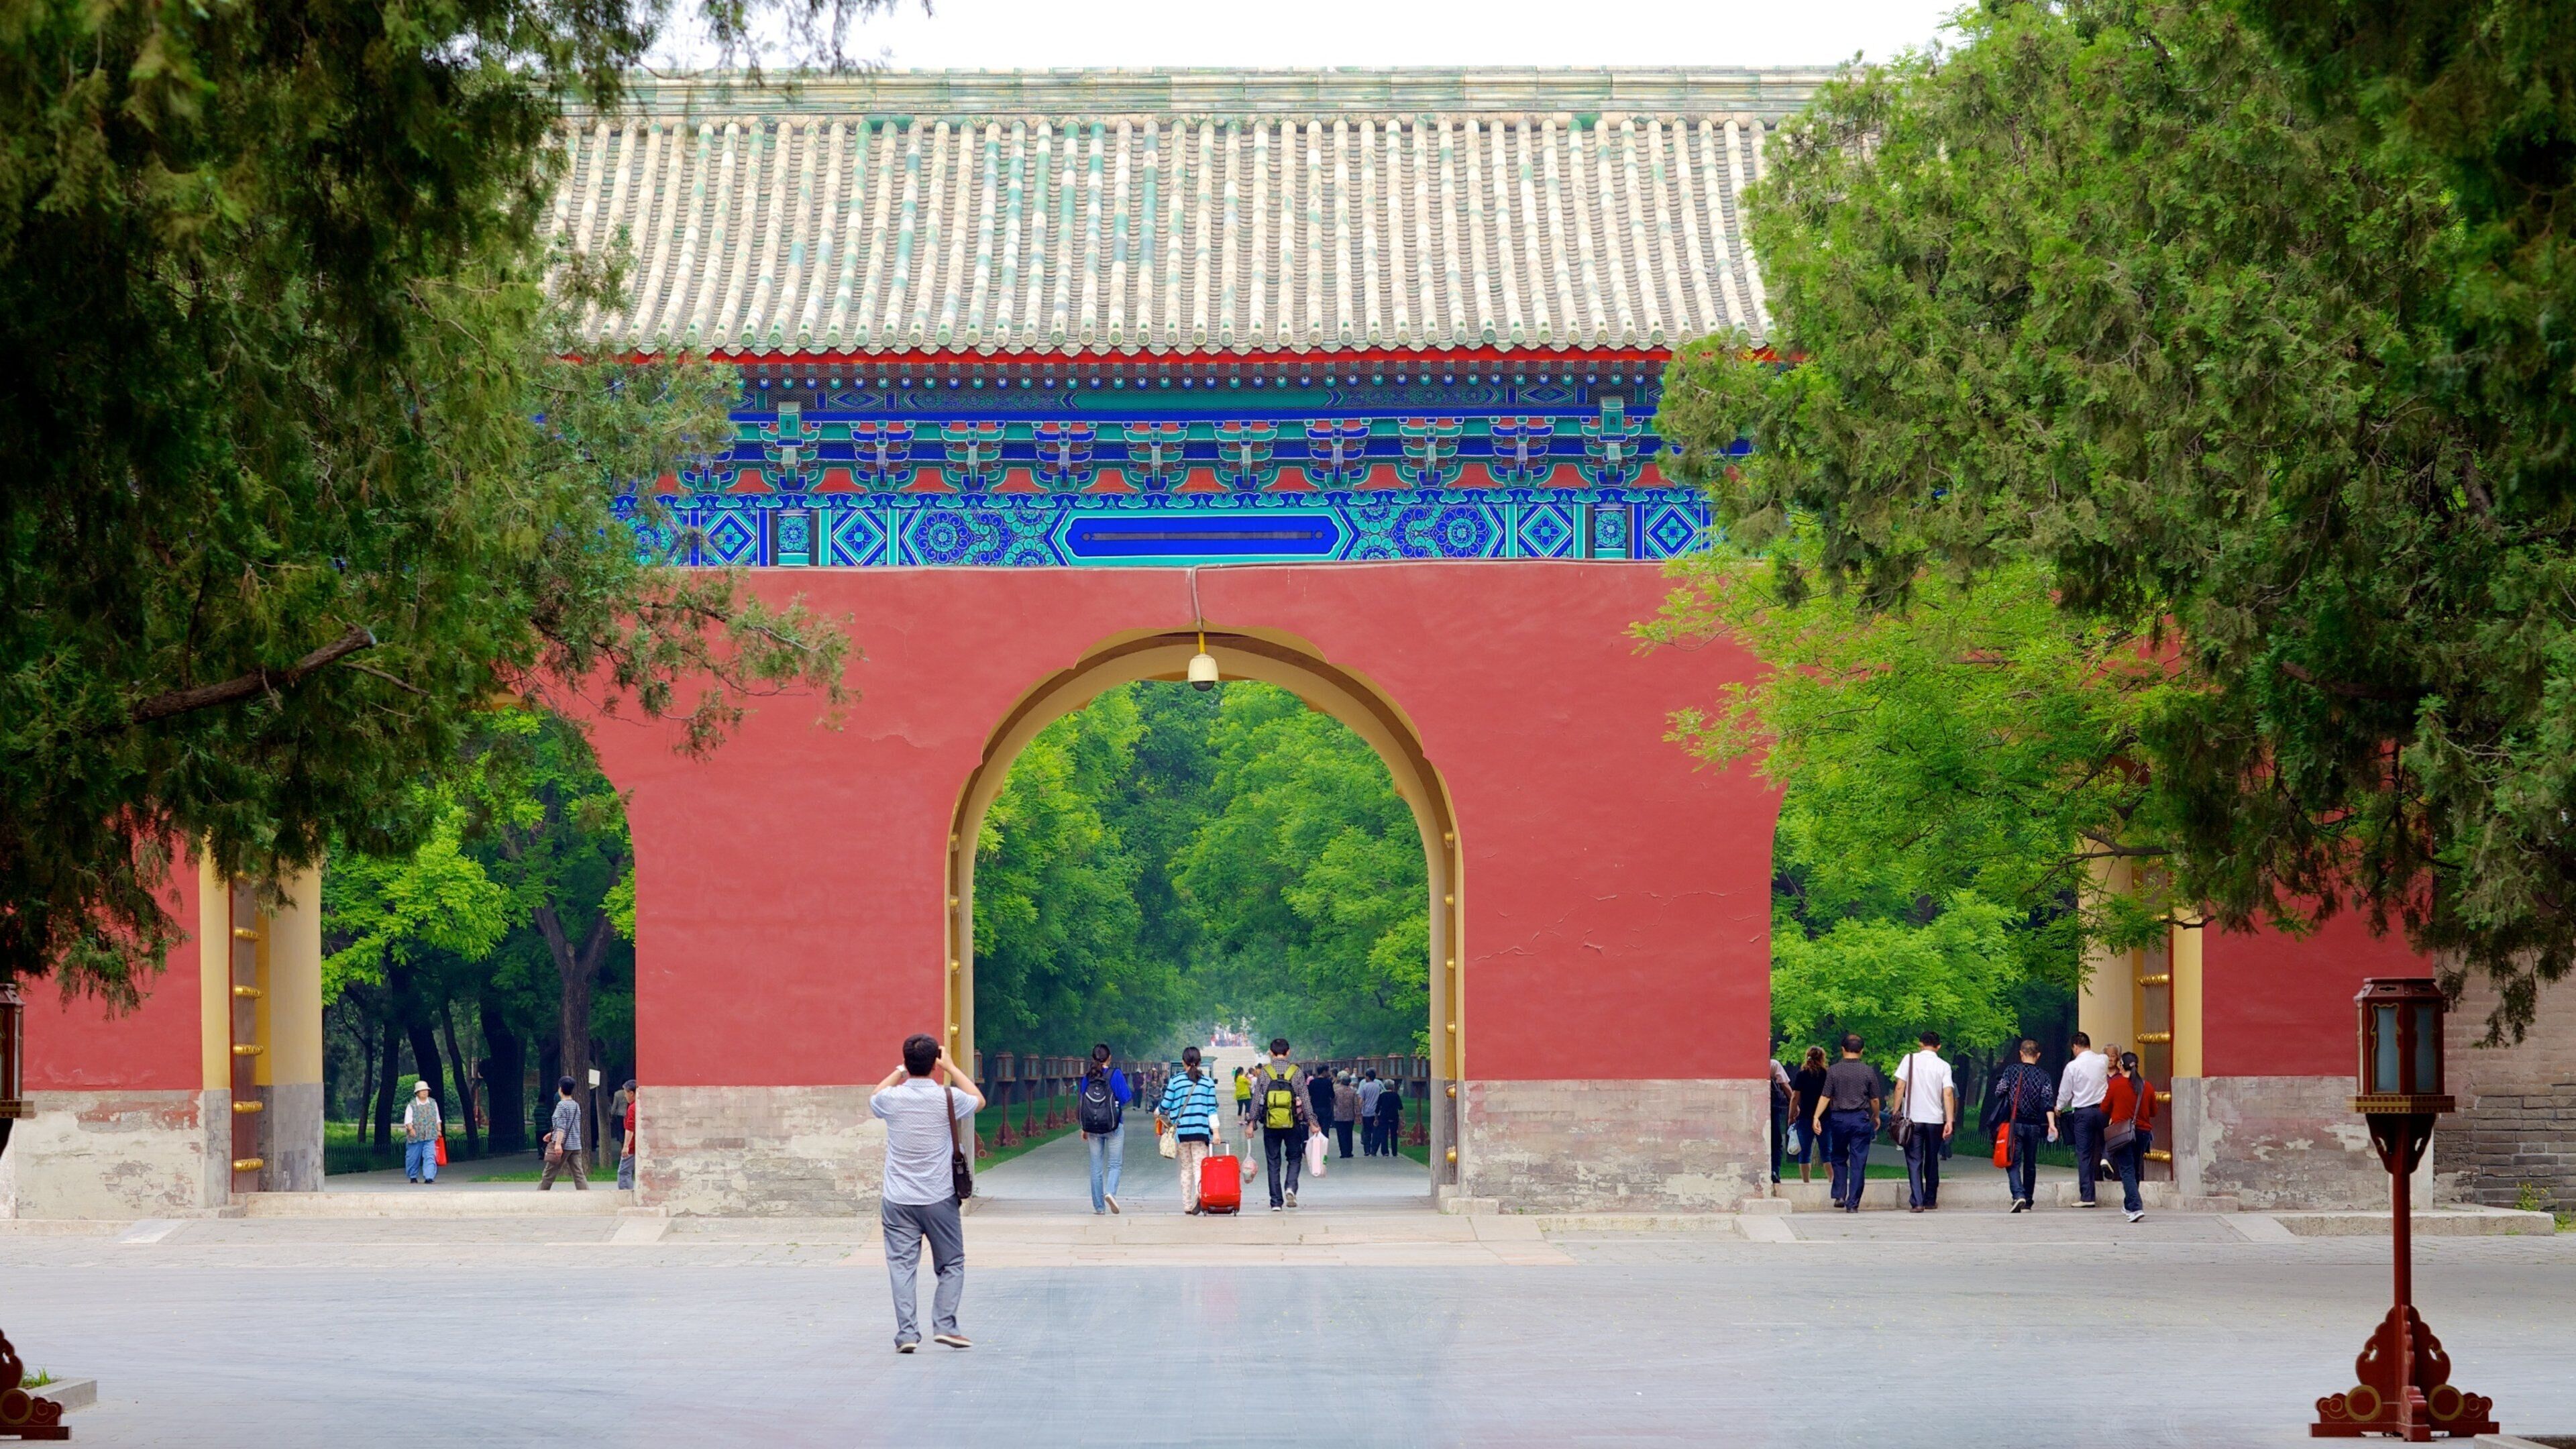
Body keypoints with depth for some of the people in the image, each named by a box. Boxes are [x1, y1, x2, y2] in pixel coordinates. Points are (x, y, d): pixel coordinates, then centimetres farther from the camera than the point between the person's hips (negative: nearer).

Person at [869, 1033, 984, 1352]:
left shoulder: (892, 1098, -5)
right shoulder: (948, 1098, -7)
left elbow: (873, 1101, 22)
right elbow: (978, 1100, 17)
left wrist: (899, 1072, 26)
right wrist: (951, 1068, 23)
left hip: (897, 1201, 1)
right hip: (939, 1199, -1)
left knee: (901, 1266, 1)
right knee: (952, 1265, 12)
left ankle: (907, 1333, -7)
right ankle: (944, 1325, 1)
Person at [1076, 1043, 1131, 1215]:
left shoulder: (1087, 1077, 2)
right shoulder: (1115, 1075, -8)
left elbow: (1080, 1102, 5)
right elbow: (1126, 1099, -8)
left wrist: (1084, 1128, 13)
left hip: (1092, 1128, 3)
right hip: (1113, 1127, -3)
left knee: (1096, 1167, 8)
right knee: (1114, 1164, 5)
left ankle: (1098, 1207, 8)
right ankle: (1110, 1192, -21)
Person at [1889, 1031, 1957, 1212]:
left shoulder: (1910, 1060, -1)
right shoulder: (1943, 1066, 1)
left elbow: (1900, 1086, -6)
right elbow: (1948, 1094, -7)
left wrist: (1896, 1111, 1)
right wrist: (1950, 1121, -8)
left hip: (1913, 1117, -1)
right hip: (1935, 1119, 1)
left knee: (1914, 1161, -1)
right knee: (1932, 1161, 17)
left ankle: (1917, 1202, -13)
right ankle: (1930, 1201, 23)